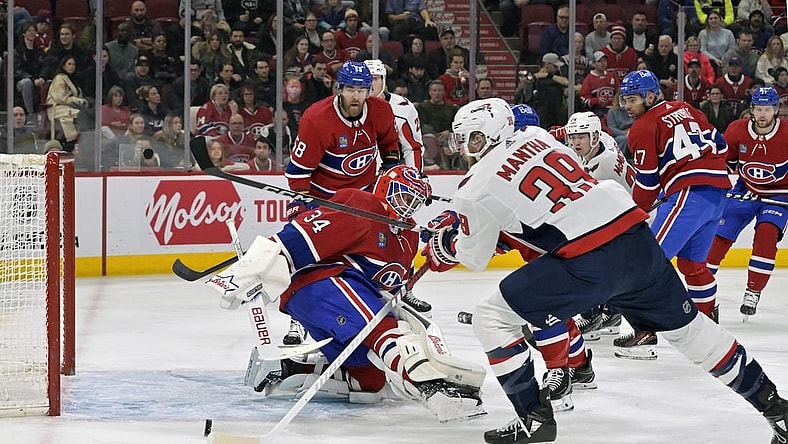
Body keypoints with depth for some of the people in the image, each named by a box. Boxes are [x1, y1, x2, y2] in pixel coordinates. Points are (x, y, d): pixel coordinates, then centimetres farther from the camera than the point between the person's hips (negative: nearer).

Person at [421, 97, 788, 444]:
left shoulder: (479, 187, 1)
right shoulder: (537, 136, 17)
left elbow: (473, 256, 15)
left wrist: (445, 244, 36)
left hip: (589, 264, -7)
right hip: (639, 239, 7)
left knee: (492, 318, 6)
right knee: (685, 325, 23)